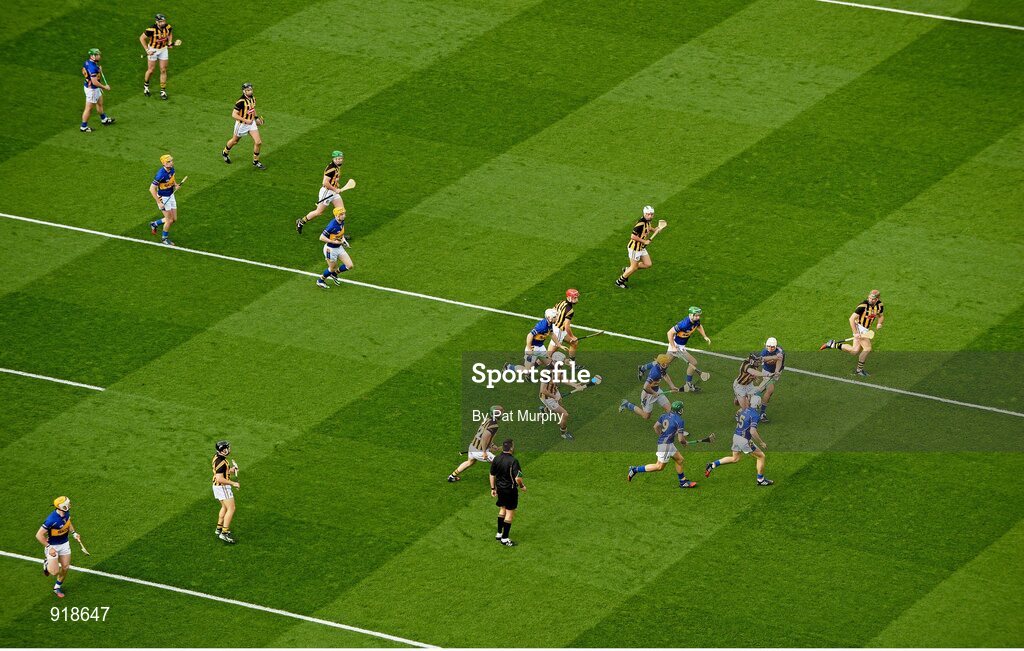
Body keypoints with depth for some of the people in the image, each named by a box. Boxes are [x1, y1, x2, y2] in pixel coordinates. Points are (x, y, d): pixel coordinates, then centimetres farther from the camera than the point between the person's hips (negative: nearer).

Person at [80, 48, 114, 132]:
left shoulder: (87, 62, -4)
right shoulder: (93, 67, -33)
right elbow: (94, 82, -31)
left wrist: (99, 69, 3)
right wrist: (104, 87, -16)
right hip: (92, 89, -10)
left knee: (100, 103, 28)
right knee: (89, 108, 4)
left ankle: (104, 119, 48)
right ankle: (83, 127, 17)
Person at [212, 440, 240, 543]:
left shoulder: (217, 457, 4)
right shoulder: (221, 462, -27)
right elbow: (220, 479, -30)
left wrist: (230, 470, 5)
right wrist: (233, 483, -22)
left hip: (217, 486, 10)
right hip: (223, 487, -10)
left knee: (225, 507, 24)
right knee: (231, 509, -6)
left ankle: (219, 529, 33)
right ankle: (224, 533, -9)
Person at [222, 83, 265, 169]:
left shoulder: (253, 98, -3)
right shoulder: (241, 101, -27)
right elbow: (234, 114, -26)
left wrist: (256, 117, 8)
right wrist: (246, 121, -28)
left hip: (251, 122, 6)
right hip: (241, 124, -6)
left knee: (258, 142, -3)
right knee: (235, 141, 18)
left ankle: (255, 162, 14)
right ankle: (225, 153, 48)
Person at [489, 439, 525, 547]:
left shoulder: (496, 459, -2)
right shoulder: (513, 461, -22)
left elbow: (492, 475, 6)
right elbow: (517, 478, -25)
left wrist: (493, 488, 17)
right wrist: (522, 486, -6)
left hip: (500, 488, 7)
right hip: (511, 490, -6)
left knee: (502, 509, 24)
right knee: (510, 512, 3)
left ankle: (499, 534, 31)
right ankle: (505, 538, 6)